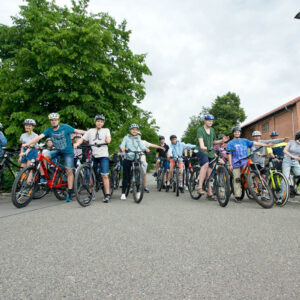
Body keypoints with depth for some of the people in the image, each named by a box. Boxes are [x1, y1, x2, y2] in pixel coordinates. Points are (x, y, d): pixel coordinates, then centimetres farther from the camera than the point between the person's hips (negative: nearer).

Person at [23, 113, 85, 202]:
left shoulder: (65, 127, -12)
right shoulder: (49, 130, -6)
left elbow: (77, 131, -8)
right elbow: (39, 137, -15)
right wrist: (27, 144, -27)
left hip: (68, 152, -3)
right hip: (57, 151, 3)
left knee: (69, 171, -5)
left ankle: (69, 193, 5)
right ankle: (44, 177, -6)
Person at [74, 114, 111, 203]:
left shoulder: (106, 130, 17)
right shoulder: (90, 131, 17)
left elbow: (108, 140, 3)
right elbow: (82, 138, 6)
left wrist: (107, 139, -20)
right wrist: (76, 143, -13)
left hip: (103, 155, -2)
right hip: (92, 156, 2)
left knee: (104, 175, -9)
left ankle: (107, 195, -4)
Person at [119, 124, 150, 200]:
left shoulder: (138, 138, 9)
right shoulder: (126, 137, 3)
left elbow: (141, 146, -4)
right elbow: (122, 144, -12)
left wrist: (146, 149, -26)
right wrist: (122, 148, -36)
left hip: (136, 159, 2)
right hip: (127, 159, -1)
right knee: (126, 176, 0)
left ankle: (138, 192, 14)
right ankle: (123, 193, 8)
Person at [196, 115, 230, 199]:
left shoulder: (212, 130, 16)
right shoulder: (200, 130, -4)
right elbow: (200, 140, -23)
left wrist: (222, 141, 6)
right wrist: (202, 146, -44)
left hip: (210, 152, 6)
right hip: (202, 151, -6)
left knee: (209, 172, 6)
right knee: (206, 164, -34)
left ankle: (209, 193, 13)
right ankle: (200, 187, -32)